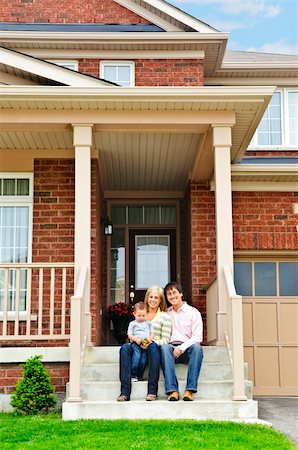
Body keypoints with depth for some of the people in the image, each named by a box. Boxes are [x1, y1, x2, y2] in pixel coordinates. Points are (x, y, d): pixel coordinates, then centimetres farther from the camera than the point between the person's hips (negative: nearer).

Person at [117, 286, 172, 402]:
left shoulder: (165, 316, 13)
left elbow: (165, 340, 4)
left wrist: (151, 342, -15)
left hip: (155, 349, -3)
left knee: (153, 346, -39)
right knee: (125, 347, -31)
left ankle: (152, 391, -39)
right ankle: (125, 391, -38)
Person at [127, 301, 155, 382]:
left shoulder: (148, 323, 21)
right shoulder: (132, 324, 14)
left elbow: (152, 334, 17)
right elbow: (129, 335, 7)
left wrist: (149, 338, -6)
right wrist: (136, 339, -10)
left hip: (146, 344, 2)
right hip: (136, 343, -2)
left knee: (143, 359, -17)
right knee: (136, 356, -25)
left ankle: (138, 375, -7)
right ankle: (133, 375, -18)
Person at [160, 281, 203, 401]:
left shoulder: (193, 312, 8)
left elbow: (197, 337, -1)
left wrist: (181, 348, -15)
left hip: (187, 349, -1)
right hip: (171, 348, 2)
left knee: (197, 347, -35)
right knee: (164, 348, -33)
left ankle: (190, 390, -39)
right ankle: (172, 390, -41)